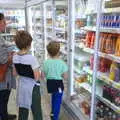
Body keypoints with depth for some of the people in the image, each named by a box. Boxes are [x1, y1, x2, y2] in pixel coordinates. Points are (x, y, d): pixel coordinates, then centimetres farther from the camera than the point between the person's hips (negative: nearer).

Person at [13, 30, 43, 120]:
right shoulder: (31, 58, -22)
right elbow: (37, 77, -20)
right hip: (32, 87, -6)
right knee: (37, 112, 9)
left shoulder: (15, 57, -3)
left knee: (22, 111, 19)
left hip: (21, 86, 6)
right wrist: (39, 73, -1)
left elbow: (15, 73, 8)